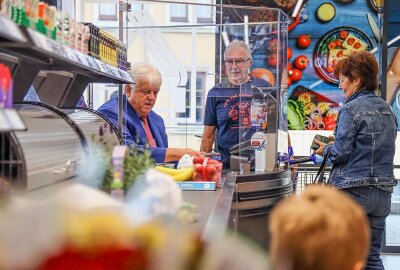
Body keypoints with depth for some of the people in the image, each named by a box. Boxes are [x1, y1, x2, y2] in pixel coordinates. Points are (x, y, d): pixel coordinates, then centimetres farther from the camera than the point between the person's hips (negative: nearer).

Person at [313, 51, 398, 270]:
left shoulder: (351, 109, -11)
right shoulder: (387, 109, 12)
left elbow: (341, 153, -14)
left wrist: (326, 149, 7)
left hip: (353, 190, -7)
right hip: (383, 192, 7)